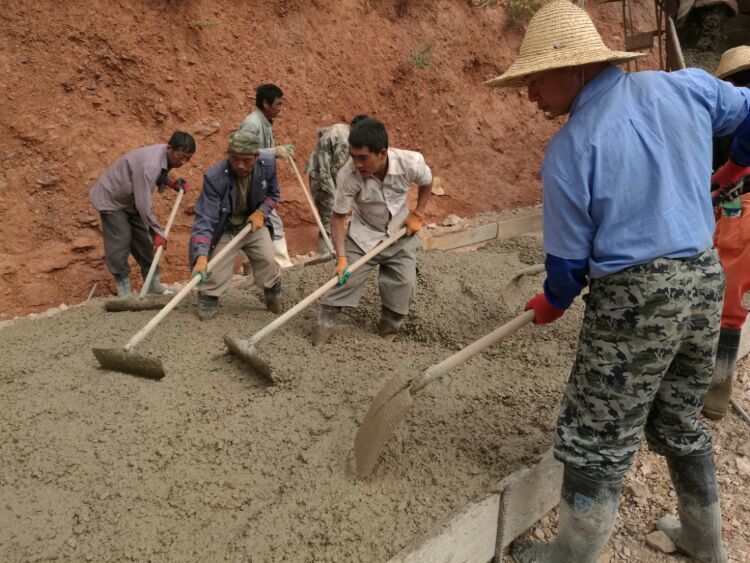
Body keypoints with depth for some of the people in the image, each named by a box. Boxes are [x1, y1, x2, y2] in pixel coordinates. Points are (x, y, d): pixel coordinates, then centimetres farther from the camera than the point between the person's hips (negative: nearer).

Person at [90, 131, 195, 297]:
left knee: (145, 240, 8)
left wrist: (172, 182, -11)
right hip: (111, 198, -8)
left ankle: (152, 282, 18)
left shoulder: (166, 156, -12)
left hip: (131, 199, 8)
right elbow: (144, 205, -35)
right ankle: (122, 285, 8)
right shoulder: (149, 165, -38)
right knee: (120, 242, -9)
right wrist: (158, 232, -27)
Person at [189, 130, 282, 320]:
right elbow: (205, 220, -33)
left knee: (268, 263, -1)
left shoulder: (268, 165, -19)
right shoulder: (214, 178, -32)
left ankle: (274, 292, 30)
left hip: (254, 222, 3)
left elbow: (273, 194, 3)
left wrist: (261, 212, -17)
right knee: (215, 273, -8)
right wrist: (201, 256, -46)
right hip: (224, 229, -3)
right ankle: (208, 300, 22)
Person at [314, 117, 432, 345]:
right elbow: (338, 216, -20)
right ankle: (324, 326, 10)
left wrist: (417, 215, -6)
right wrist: (341, 256, -27)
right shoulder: (347, 175, -31)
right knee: (344, 278, -7)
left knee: (403, 284, 2)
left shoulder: (411, 163, -27)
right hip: (363, 236, -2)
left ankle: (388, 333, 23)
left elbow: (426, 183, -2)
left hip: (401, 234, 2)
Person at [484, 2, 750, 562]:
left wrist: (552, 304, 12)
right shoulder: (688, 86, 1)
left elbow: (570, 259, -9)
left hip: (635, 300, -7)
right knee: (679, 422, 25)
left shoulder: (569, 149, -15)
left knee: (597, 442, 6)